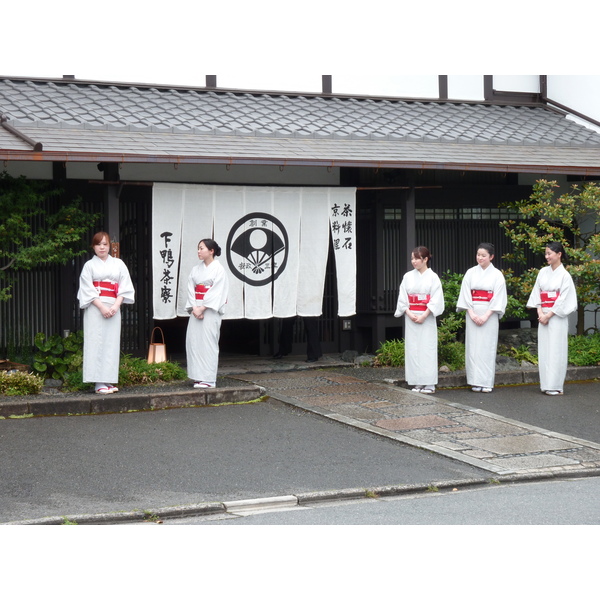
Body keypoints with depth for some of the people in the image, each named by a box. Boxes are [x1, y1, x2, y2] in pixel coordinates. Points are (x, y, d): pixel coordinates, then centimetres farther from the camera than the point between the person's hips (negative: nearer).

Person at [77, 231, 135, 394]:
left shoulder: (118, 264, 12)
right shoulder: (89, 265, 5)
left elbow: (125, 287, 6)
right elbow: (87, 290, -3)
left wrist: (116, 305, -8)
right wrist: (102, 307, -14)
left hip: (113, 308, 3)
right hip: (95, 308, -3)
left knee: (112, 343, 1)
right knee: (96, 342, -7)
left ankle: (108, 381, 5)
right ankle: (99, 383, -8)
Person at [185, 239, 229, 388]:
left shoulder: (218, 269, -4)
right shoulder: (196, 269, 13)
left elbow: (216, 292, -12)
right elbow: (191, 289, 7)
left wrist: (202, 308, -16)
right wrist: (194, 307, -8)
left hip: (210, 310, -6)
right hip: (196, 309, 6)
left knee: (208, 342, -8)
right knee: (193, 341, 1)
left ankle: (208, 379, -5)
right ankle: (198, 377, 7)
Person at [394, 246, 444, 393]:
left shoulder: (433, 277, -1)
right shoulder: (408, 276, 9)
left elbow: (436, 300, -6)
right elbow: (402, 298, 6)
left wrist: (424, 315, -14)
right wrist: (409, 313, -8)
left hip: (427, 317, -4)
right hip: (411, 317, 4)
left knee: (427, 348, -5)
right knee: (413, 349, 2)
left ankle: (429, 384, -2)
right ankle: (417, 383, 7)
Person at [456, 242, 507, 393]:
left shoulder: (497, 275, 1)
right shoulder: (470, 273, 7)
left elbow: (498, 298, -5)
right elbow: (465, 294, 2)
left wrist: (486, 316, -13)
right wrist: (472, 313, -10)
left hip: (489, 314, -2)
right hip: (473, 314, 2)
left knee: (488, 346, -3)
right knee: (473, 346, 0)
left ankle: (487, 383, 1)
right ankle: (475, 382, 4)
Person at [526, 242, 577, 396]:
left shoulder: (565, 275, -5)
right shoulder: (543, 272, 10)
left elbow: (563, 299, -10)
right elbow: (537, 293, 7)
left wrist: (549, 315, -13)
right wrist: (540, 313, -6)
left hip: (557, 315, -5)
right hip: (543, 315, 5)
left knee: (556, 350, -6)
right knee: (544, 350, 4)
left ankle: (556, 386, -4)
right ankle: (546, 384, 8)